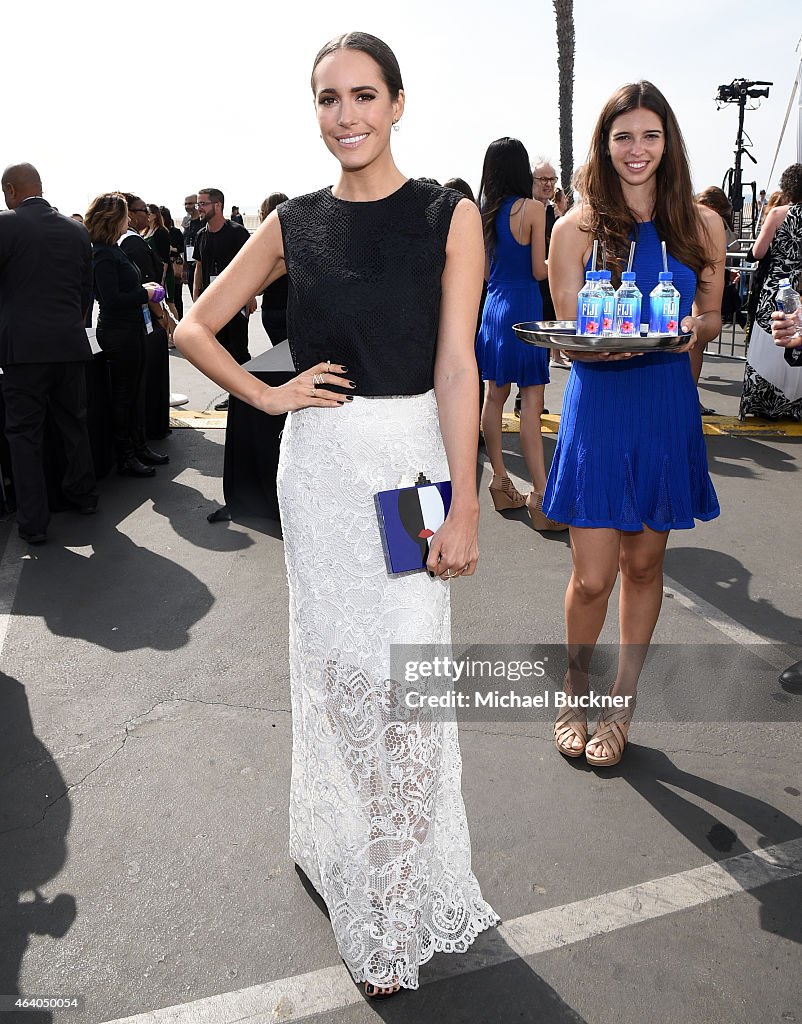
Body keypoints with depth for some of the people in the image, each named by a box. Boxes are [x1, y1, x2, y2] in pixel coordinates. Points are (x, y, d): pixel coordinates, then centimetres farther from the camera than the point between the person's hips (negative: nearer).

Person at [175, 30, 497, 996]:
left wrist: (463, 504, -11)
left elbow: (455, 367, -7)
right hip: (318, 463, 2)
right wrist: (267, 395, -1)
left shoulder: (450, 216, 0)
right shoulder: (293, 224, 6)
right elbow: (193, 327, 12)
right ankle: (339, 848, 34)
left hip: (412, 456, -2)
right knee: (335, 660, 10)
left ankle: (402, 899, 19)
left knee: (403, 670, -2)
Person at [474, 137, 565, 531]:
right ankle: (541, 497, -7)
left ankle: (500, 482, 19)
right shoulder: (532, 208, -9)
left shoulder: (484, 211, 7)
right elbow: (539, 270, -8)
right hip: (523, 306, -7)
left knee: (494, 396, 11)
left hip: (492, 306, 7)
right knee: (531, 404, -7)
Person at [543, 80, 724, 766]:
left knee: (645, 564, 11)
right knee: (593, 577, -3)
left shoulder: (701, 224, 6)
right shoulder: (577, 228, -1)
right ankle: (577, 694, 25)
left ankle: (623, 702, 29)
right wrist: (606, 344, -24)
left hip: (668, 406, 3)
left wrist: (691, 329, -11)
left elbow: (712, 316, 12)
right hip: (599, 406, -2)